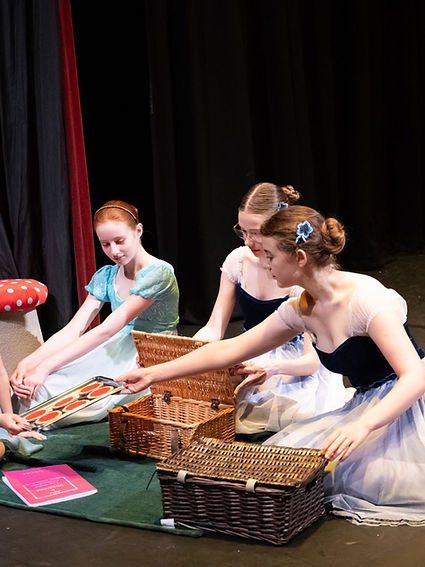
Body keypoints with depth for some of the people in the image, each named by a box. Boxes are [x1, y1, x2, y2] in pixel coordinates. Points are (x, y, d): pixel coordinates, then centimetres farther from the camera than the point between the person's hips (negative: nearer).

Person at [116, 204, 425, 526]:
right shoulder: (300, 310, 1)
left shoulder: (366, 298, -23)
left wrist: (362, 425, -42)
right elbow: (227, 351, 8)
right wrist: (153, 374, 8)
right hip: (365, 407, 7)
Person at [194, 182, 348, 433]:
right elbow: (214, 329, 1)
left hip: (295, 369, -4)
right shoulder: (238, 260, -2)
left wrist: (274, 367, -42)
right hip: (251, 361, 5)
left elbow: (313, 359, -20)